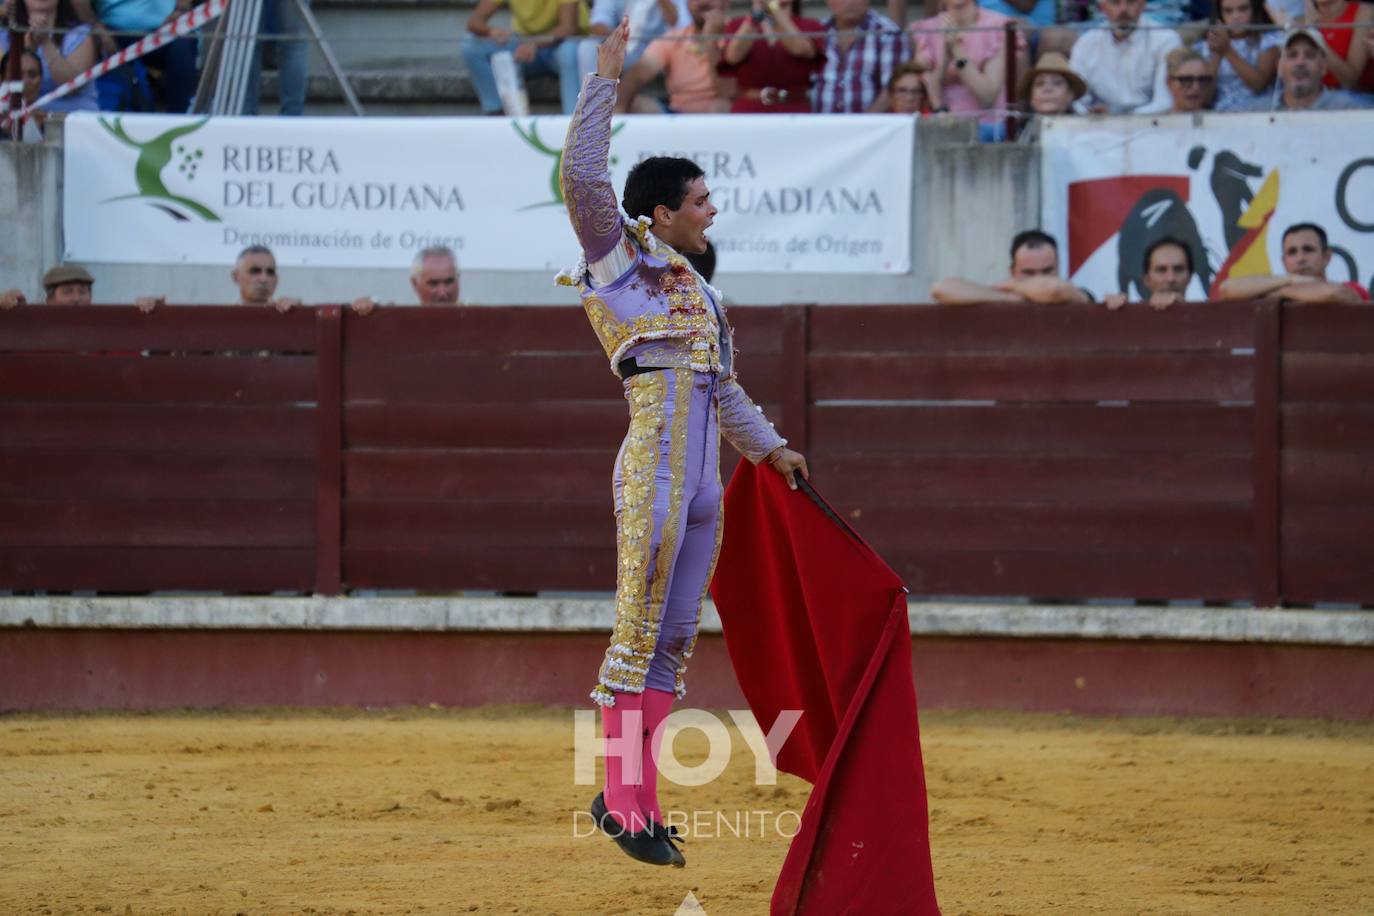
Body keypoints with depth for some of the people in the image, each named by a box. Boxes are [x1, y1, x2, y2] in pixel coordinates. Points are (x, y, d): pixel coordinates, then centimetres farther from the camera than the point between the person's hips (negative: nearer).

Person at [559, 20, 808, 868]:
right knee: (639, 631, -9)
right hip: (653, 469, -8)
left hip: (704, 480, 8)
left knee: (675, 640, 7)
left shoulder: (696, 291, 23)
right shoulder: (621, 256, 1)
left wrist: (771, 447, 37)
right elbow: (582, 175, -13)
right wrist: (606, 79, -12)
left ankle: (637, 798, 10)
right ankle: (623, 798, -7)